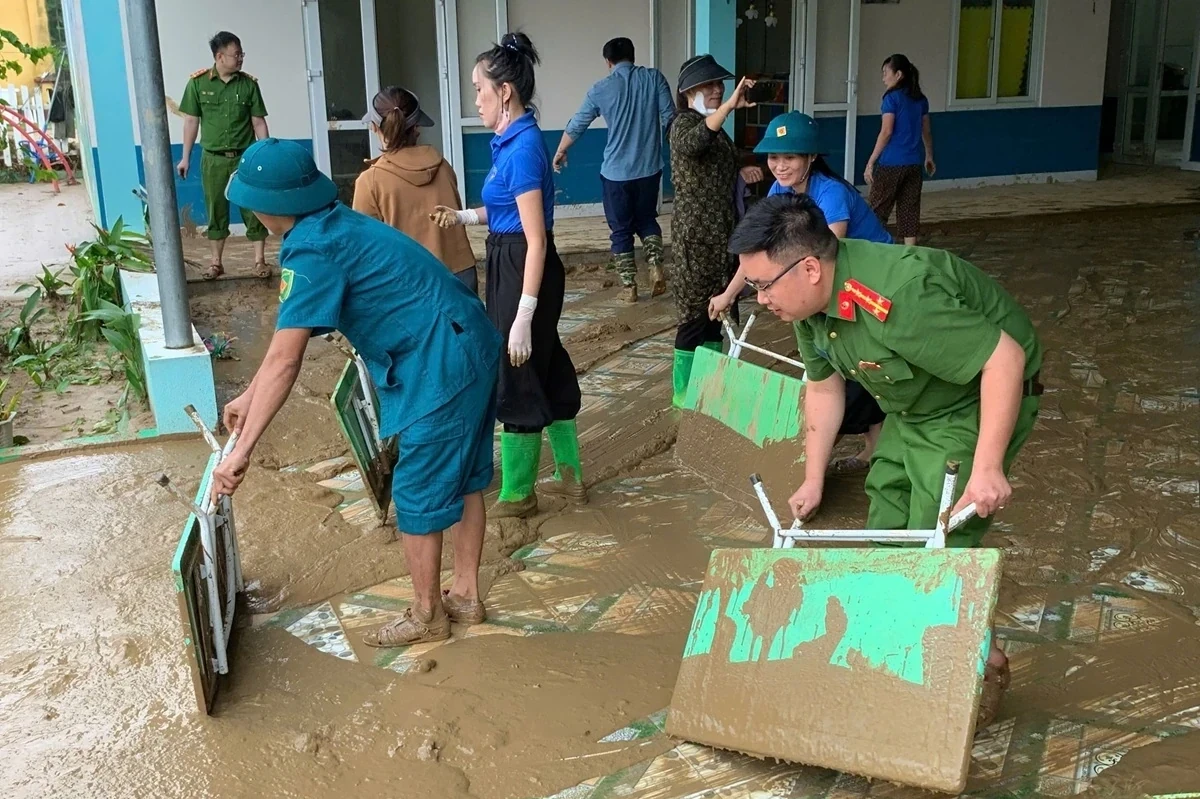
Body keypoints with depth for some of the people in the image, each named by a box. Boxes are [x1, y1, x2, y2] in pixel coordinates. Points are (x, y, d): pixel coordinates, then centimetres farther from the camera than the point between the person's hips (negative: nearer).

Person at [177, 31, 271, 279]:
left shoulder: (249, 84, -2)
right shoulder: (198, 82, -3)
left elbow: (259, 122, 2)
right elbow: (191, 121, 3)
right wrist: (185, 157, 4)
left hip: (245, 157, 0)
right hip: (213, 158, 0)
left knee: (254, 209, 1)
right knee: (216, 210, 8)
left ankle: (260, 261, 10)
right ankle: (216, 262, 18)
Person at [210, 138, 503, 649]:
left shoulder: (311, 252, -18)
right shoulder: (334, 225, 13)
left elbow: (283, 361, -24)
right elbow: (289, 340, 20)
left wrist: (242, 452, -21)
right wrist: (249, 399, 24)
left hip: (441, 368, -10)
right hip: (470, 348, 10)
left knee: (419, 496, 5)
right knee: (463, 478, 19)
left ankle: (427, 615, 22)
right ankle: (466, 595, 33)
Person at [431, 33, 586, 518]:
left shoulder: (522, 148, -21)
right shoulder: (512, 141, 8)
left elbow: (537, 241, -23)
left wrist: (523, 319, -23)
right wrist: (464, 217, 7)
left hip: (523, 271, -10)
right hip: (511, 266, 10)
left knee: (517, 380, 4)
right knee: (547, 371, 17)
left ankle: (517, 494, 20)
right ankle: (570, 476, 31)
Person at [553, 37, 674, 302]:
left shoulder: (601, 89, -4)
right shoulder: (654, 77, -2)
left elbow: (576, 125, 7)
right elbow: (670, 119, -3)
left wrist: (560, 152, 24)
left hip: (616, 171, -2)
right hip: (650, 167, 2)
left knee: (621, 230, 11)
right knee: (647, 220, 22)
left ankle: (629, 287, 14)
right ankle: (656, 267, 3)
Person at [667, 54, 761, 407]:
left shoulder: (713, 126, 15)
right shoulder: (684, 123, -12)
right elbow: (690, 144, -38)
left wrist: (740, 172, 9)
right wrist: (730, 105, -48)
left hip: (720, 230, 9)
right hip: (697, 233, -9)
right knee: (697, 310, -4)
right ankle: (684, 391, 6)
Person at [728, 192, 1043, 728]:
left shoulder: (897, 297, -38)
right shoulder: (811, 302, -9)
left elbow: (1004, 357, -34)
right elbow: (824, 387, 6)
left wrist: (987, 468, -34)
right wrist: (813, 483, 9)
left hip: (979, 400, -9)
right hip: (912, 408, 9)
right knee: (886, 534, 13)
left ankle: (982, 669, 13)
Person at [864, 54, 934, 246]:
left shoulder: (892, 97, -9)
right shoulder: (921, 99, 11)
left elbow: (886, 132, -14)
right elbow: (926, 131, 18)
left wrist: (871, 162, -12)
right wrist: (929, 157, 30)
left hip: (891, 164, -6)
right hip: (914, 164, 6)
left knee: (878, 209, 3)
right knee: (910, 209, 9)